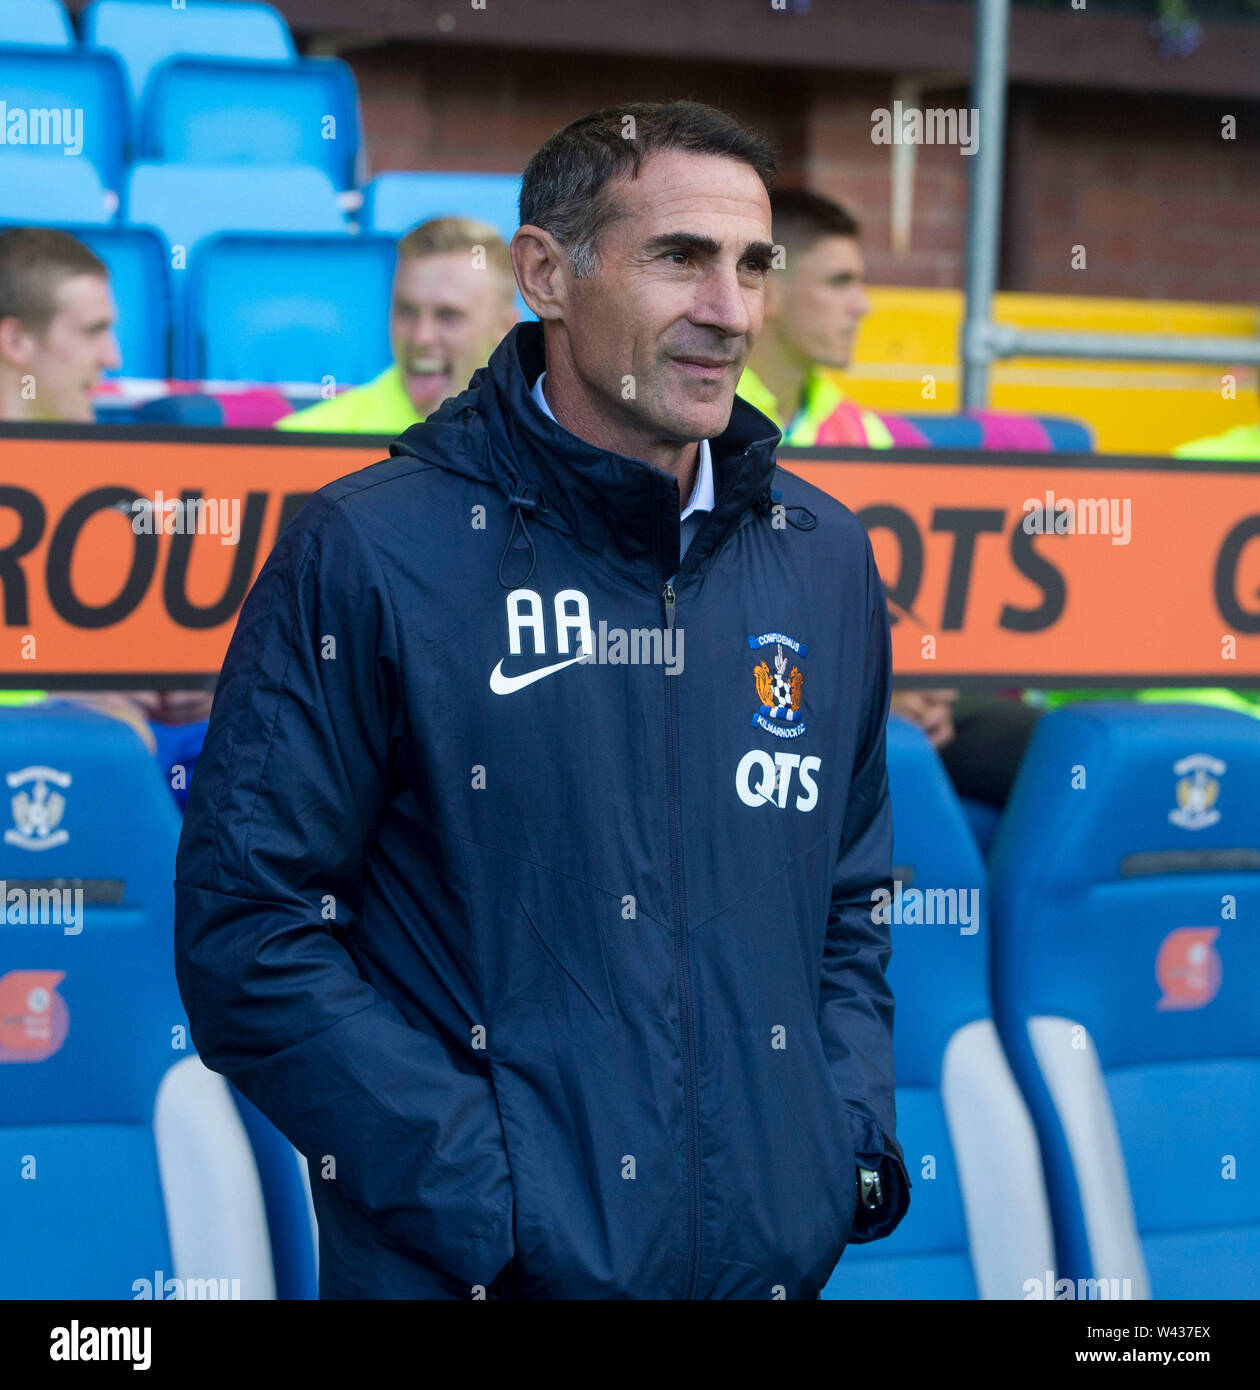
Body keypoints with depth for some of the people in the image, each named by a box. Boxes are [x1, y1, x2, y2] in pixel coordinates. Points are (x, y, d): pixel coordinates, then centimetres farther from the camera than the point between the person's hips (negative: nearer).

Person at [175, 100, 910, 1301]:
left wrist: (852, 1137, 0)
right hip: (466, 1270, -5)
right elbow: (245, 928, -12)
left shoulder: (824, 561, 6)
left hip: (779, 1260, 5)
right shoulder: (369, 551, -10)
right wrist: (492, 1194, -17)